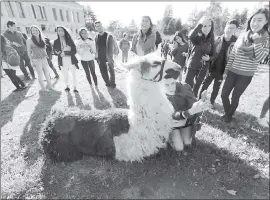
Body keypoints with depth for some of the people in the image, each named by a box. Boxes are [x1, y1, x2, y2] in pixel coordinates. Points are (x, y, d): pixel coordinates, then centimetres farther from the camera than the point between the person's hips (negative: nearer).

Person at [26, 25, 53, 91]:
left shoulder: (42, 39, 7)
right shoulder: (29, 40, -6)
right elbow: (29, 52, -4)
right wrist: (32, 61, -9)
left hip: (44, 59, 5)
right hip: (36, 60, -4)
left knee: (47, 73, 9)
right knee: (40, 74, 0)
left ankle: (50, 86, 21)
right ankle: (43, 88, 12)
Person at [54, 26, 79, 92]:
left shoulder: (69, 40, 1)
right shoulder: (56, 41, 5)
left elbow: (74, 51, -6)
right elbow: (55, 52, 7)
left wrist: (65, 53, -17)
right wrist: (60, 53, -15)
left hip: (71, 60, -1)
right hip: (62, 61, 2)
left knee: (74, 74, -1)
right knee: (65, 75, 6)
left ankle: (75, 88, 11)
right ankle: (67, 86, 25)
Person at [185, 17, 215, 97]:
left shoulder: (211, 40, 3)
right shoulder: (196, 37, -7)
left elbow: (212, 55, 11)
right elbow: (190, 36, -33)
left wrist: (208, 58, -10)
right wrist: (200, 24, -32)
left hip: (203, 68, 4)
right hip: (192, 66, -3)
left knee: (196, 88, 15)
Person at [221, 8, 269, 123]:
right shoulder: (243, 35, 3)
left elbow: (259, 58, -17)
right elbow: (233, 53, 8)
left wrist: (257, 41, -23)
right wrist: (227, 68, 8)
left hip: (246, 75, -3)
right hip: (232, 72, 3)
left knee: (235, 97, 6)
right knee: (224, 94, 5)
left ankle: (229, 115, 31)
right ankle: (227, 113, 30)